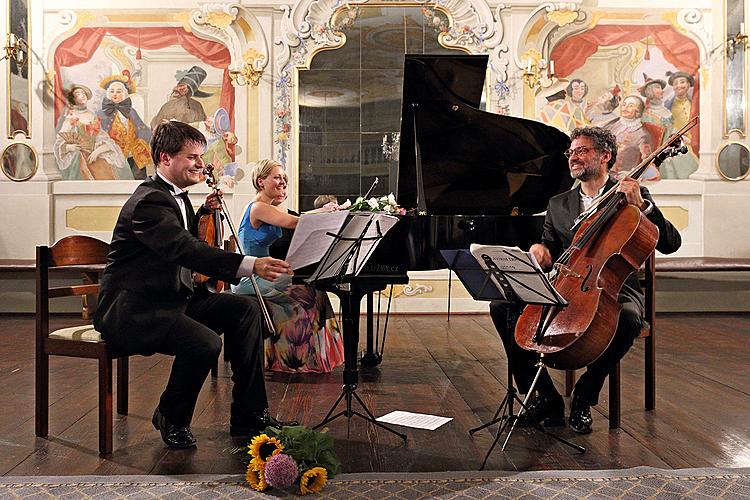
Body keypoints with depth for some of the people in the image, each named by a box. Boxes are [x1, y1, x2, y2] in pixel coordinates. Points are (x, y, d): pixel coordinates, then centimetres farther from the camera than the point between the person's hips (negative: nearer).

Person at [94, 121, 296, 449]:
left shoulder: (175, 195, 12)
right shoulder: (149, 201, -19)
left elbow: (189, 243, 24)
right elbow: (185, 249, -36)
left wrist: (204, 212, 7)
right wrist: (250, 265, -47)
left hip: (171, 299, 10)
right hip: (132, 310, -10)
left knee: (245, 309, -3)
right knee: (205, 342, -32)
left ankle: (249, 415, 3)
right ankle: (171, 419, -1)